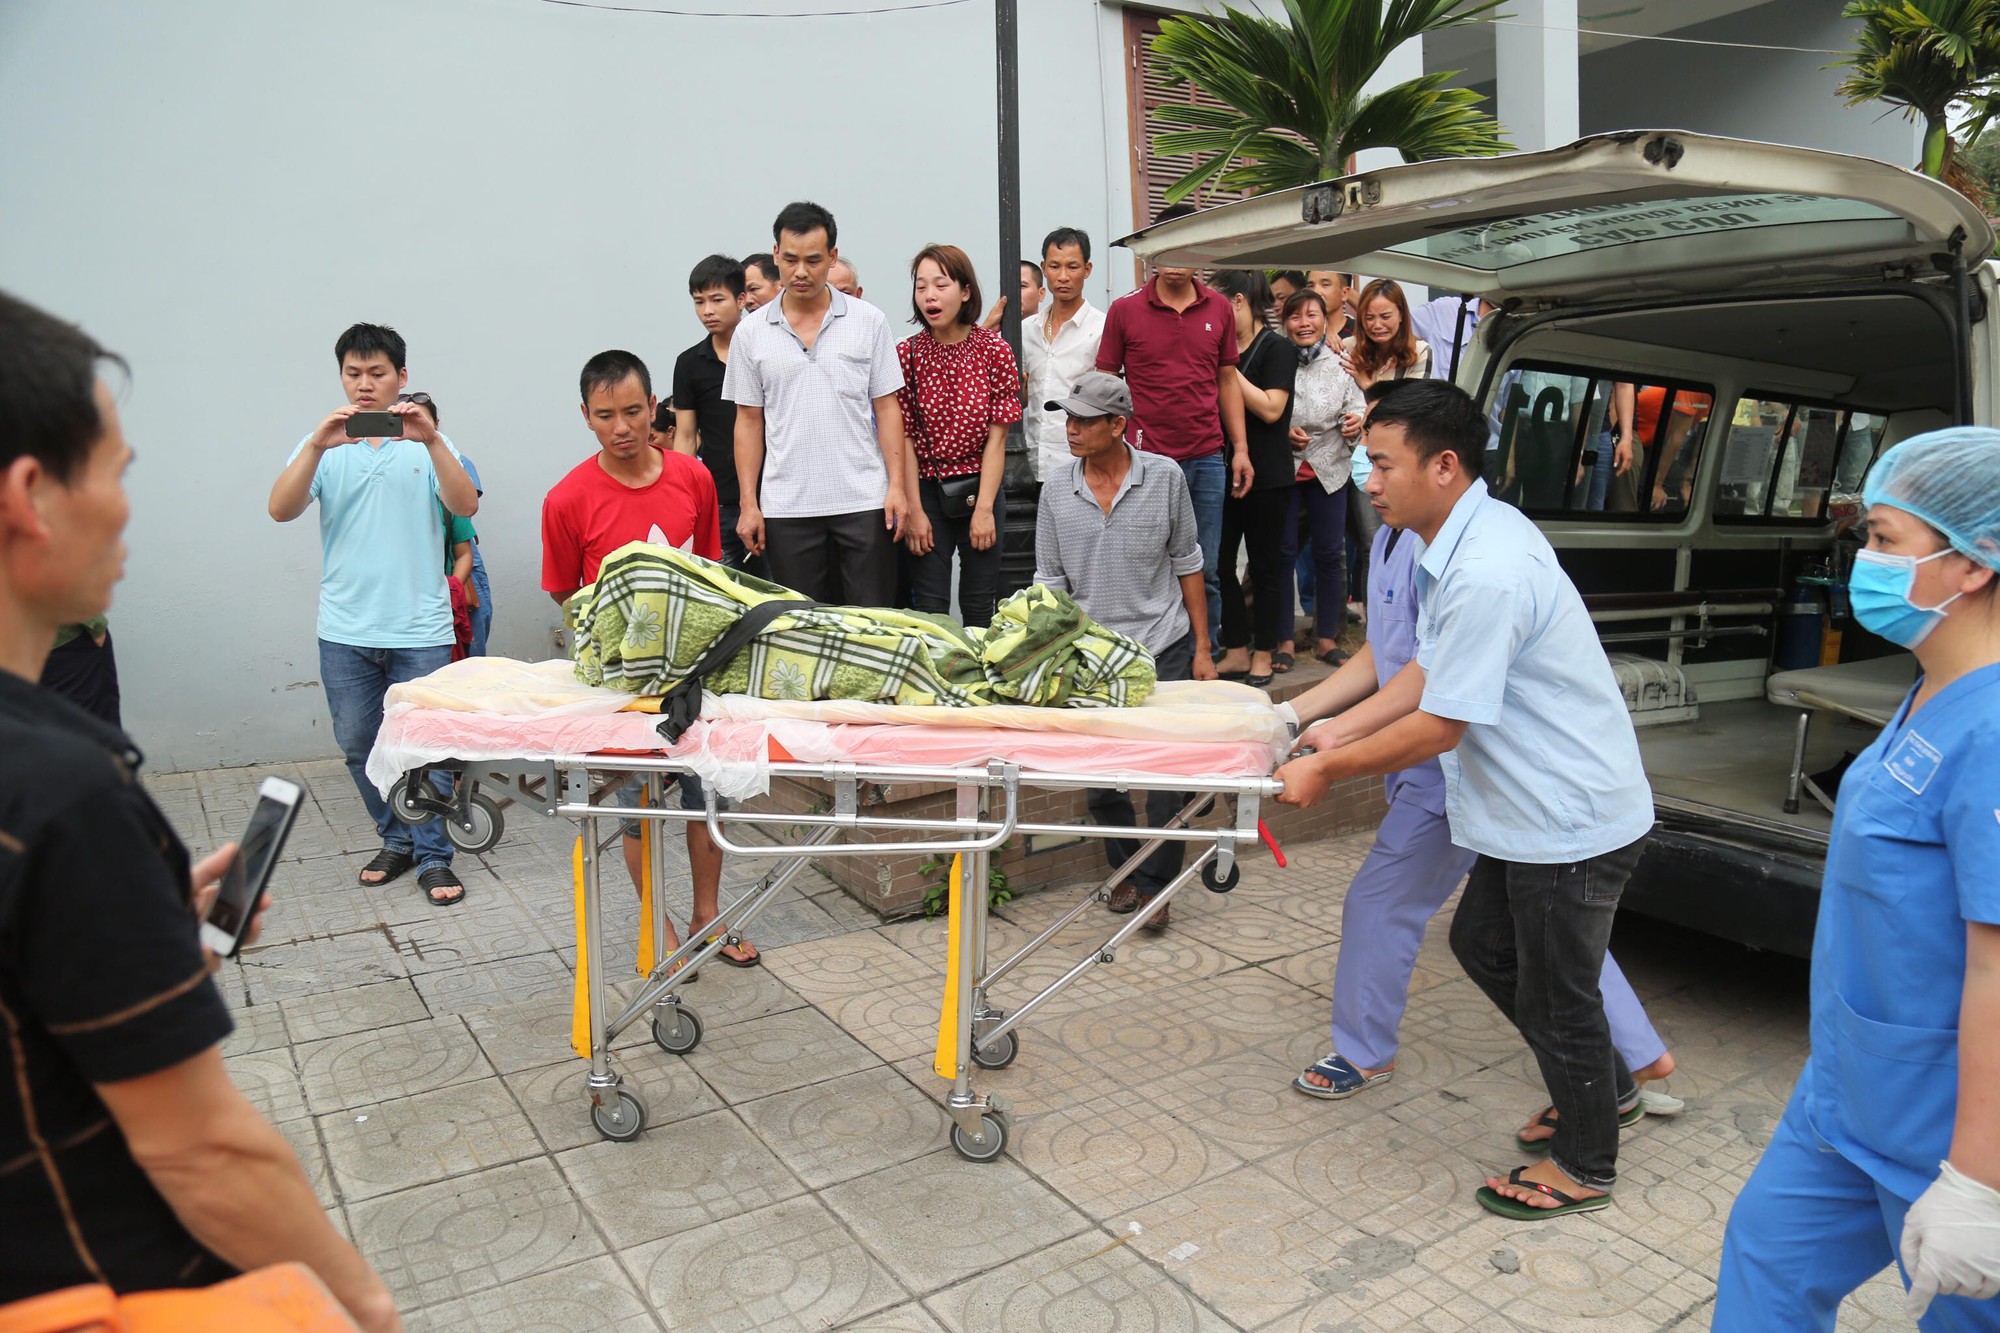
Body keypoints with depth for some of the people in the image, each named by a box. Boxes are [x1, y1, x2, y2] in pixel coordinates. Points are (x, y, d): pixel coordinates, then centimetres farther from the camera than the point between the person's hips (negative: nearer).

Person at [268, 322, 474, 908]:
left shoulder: (426, 442, 5)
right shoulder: (324, 446, 8)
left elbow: (466, 507, -11)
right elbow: (281, 509, -7)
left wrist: (432, 441, -25)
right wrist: (318, 446, -21)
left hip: (419, 629, -2)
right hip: (346, 631, 3)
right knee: (359, 745, 10)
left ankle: (433, 856, 10)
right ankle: (397, 840, 27)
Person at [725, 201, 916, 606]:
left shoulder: (868, 321, 4)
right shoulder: (751, 333, 6)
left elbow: (887, 408, 4)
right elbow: (749, 421, 8)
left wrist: (898, 486, -5)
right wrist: (747, 504, 2)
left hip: (864, 501, -1)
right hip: (786, 508, 1)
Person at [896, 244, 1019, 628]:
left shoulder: (995, 350, -4)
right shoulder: (906, 354, -3)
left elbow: (996, 436, -5)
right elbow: (906, 438, -4)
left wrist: (984, 508, -10)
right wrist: (913, 510, -10)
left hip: (980, 488, 0)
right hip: (927, 491, 0)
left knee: (980, 607, 7)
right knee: (929, 607, 2)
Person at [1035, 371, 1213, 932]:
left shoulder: (1165, 477, -3)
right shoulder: (1056, 491, 1)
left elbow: (1187, 564, 4)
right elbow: (1050, 583, 5)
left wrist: (1202, 649, 2)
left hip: (1164, 647, -1)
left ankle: (1155, 882, 13)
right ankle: (1124, 870, 26)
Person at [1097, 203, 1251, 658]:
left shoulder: (1219, 309, 8)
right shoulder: (1125, 310, 0)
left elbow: (1227, 381, 14)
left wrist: (1240, 448, 8)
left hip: (1208, 459, 3)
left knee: (1205, 571, 8)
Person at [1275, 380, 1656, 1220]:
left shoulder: (1486, 575, -29)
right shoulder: (1472, 534, 4)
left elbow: (1439, 726, -25)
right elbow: (1429, 672, 10)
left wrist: (1325, 771, -14)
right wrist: (1334, 733, 6)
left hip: (1570, 820, -10)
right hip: (1533, 807, 10)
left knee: (1556, 995, 8)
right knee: (1483, 945, 24)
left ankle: (1585, 1169, 32)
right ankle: (1606, 1088, 43)